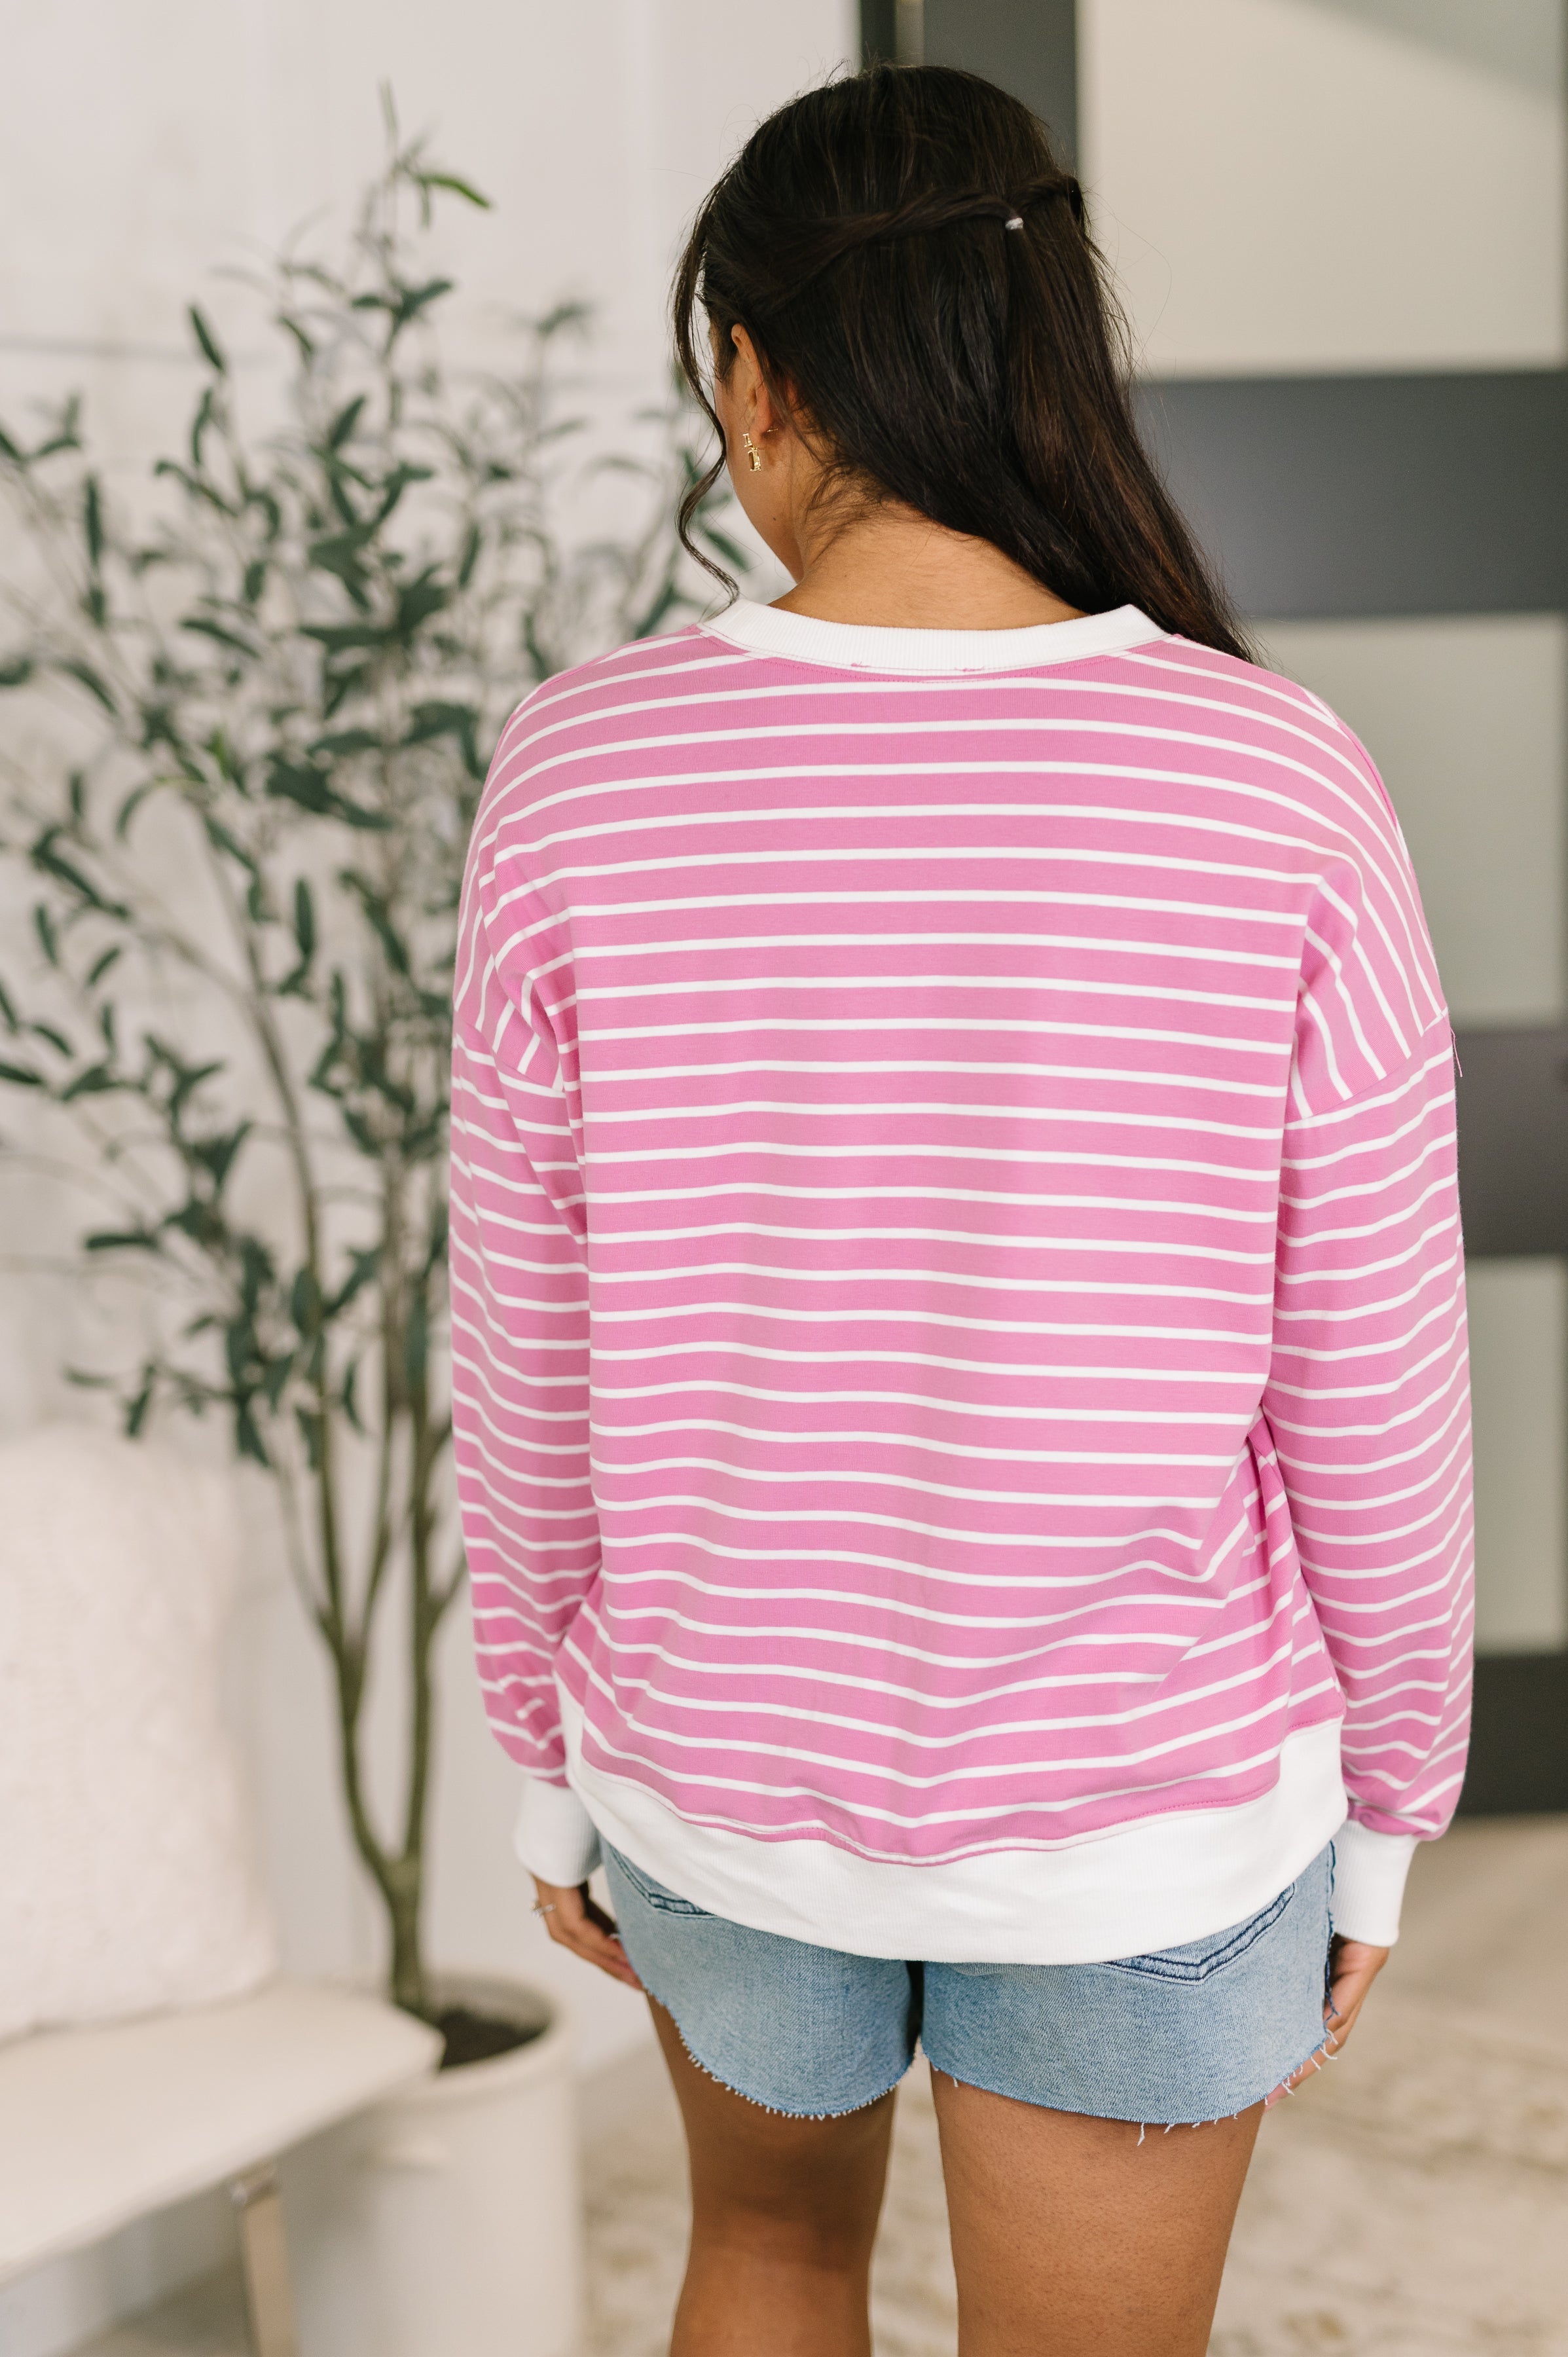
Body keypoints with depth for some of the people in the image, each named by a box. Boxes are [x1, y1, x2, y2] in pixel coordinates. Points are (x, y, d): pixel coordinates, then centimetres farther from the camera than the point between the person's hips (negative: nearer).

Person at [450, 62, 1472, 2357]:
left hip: (732, 1758, 2)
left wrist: (554, 1756, 8)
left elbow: (533, 1366, -8)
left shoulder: (583, 777, -16)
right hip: (1141, 1797, -1)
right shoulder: (1279, 792, -18)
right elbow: (1369, 1394, -11)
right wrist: (1382, 1805, 5)